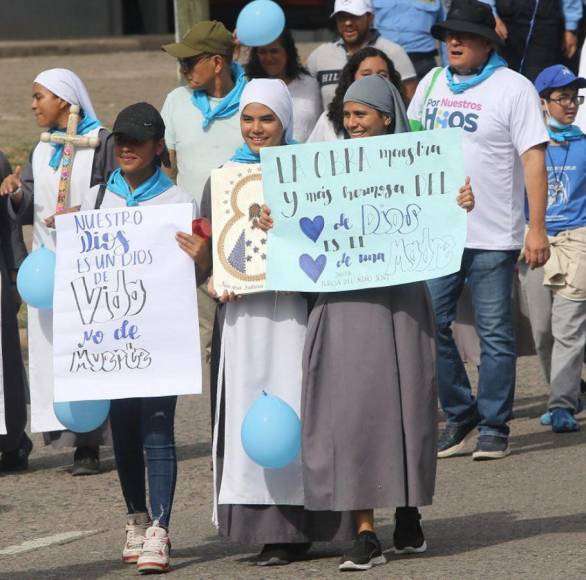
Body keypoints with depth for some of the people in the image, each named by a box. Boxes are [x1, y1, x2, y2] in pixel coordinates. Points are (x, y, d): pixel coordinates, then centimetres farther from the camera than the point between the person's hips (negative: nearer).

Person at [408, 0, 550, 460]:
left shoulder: (513, 89, -5)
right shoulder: (432, 85, 11)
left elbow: (533, 160, -8)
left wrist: (537, 229, -14)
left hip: (493, 237, -5)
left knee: (495, 334, 0)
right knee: (428, 325, 2)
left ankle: (494, 428, 7)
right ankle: (460, 414, 17)